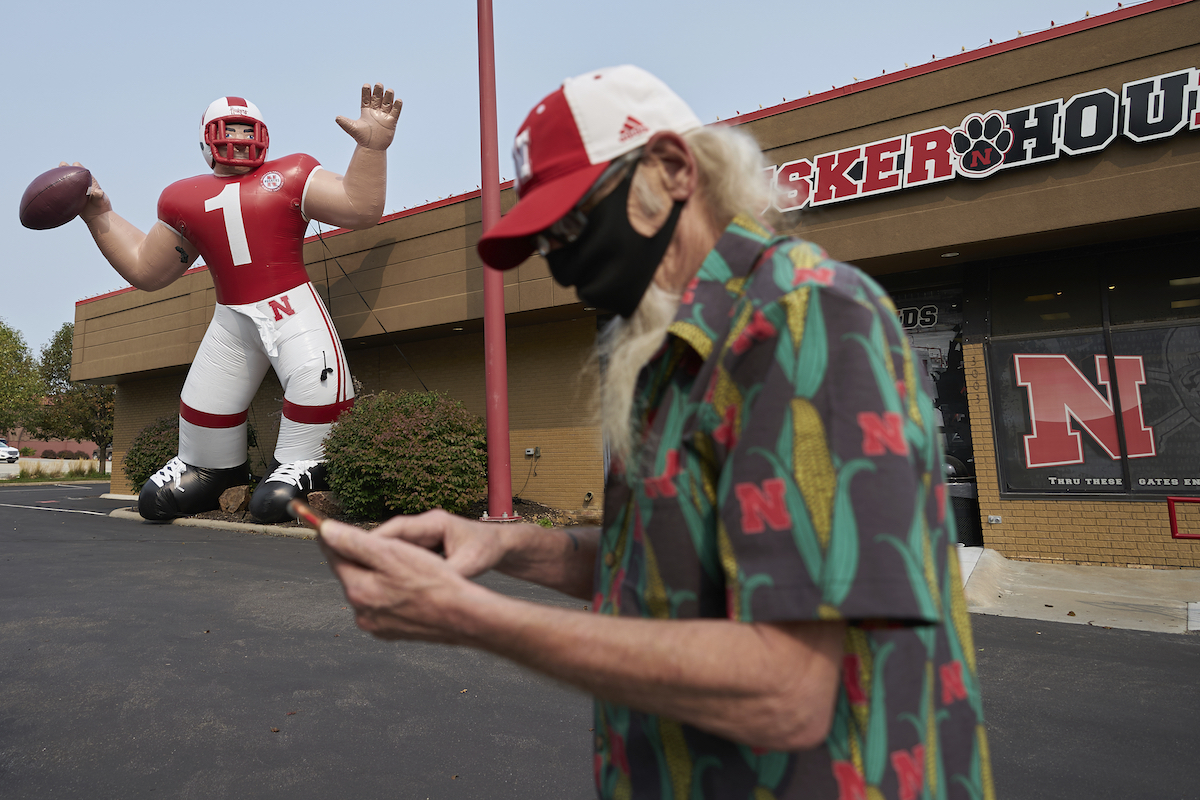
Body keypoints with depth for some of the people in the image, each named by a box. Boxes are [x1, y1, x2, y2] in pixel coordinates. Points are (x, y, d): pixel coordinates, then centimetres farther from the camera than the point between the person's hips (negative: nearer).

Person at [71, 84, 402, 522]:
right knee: (203, 403, 6)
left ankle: (298, 466, -5)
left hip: (291, 305, -4)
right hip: (231, 317, 4)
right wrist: (98, 214, 18)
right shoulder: (186, 200, 16)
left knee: (318, 380, -28)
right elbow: (145, 270, 22)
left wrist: (372, 145, -11)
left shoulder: (290, 177, 7)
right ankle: (209, 469, 37)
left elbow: (361, 208, -3)